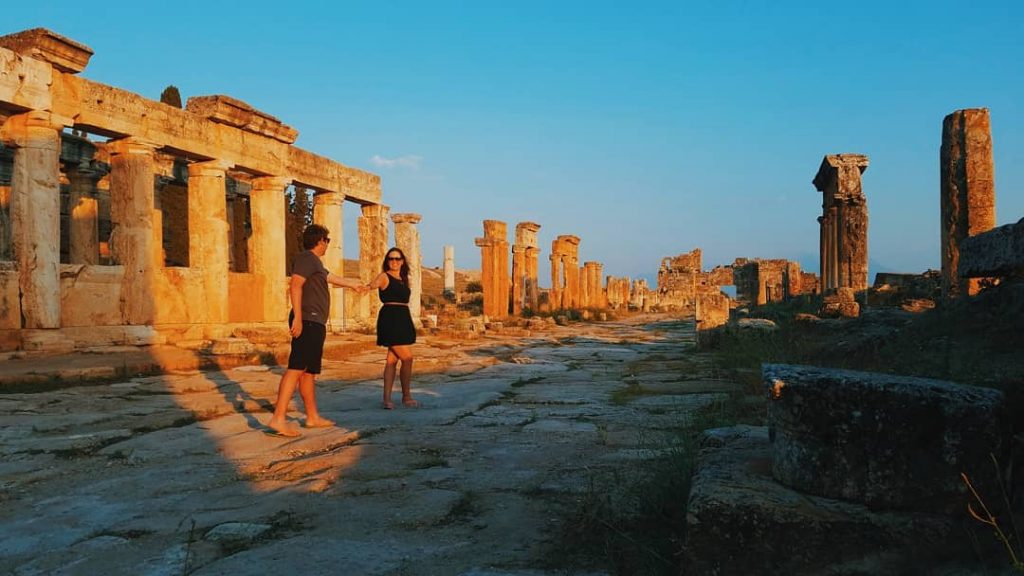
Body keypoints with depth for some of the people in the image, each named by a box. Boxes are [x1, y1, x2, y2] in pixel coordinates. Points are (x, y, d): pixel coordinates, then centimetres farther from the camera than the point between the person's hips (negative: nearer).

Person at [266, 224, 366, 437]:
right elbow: (295, 285, -18)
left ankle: (313, 417, 20)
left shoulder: (315, 262, 24)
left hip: (315, 324, 11)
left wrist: (354, 284, 58)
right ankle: (278, 418, -24)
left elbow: (334, 278, 43)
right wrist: (297, 317, -26)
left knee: (309, 371, 13)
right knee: (296, 368, -18)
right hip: (308, 321, -11)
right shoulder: (306, 258, -6)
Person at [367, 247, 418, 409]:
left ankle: (387, 398, 9)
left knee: (392, 360, 7)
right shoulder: (384, 277, -5)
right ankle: (406, 397, 3)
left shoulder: (403, 279, 17)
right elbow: (375, 283, -27)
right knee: (407, 358, -9)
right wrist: (369, 286, -50)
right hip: (390, 319, -8)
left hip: (402, 319, 8)